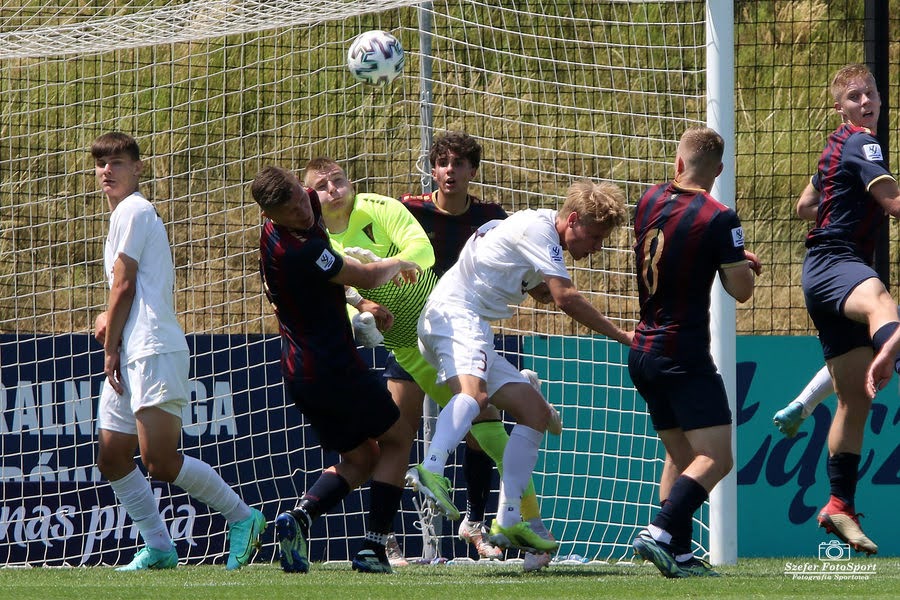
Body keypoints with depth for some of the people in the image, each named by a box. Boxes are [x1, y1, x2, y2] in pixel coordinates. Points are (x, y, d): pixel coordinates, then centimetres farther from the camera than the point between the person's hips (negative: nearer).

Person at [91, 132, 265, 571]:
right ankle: (158, 548, 11)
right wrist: (110, 318, 10)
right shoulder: (130, 213, 24)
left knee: (160, 462, -15)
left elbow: (124, 285, -10)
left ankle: (242, 518, -4)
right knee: (111, 458, 7)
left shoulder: (131, 210, -6)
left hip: (153, 352, -11)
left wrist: (111, 350, -4)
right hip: (133, 354, 11)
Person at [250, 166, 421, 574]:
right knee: (395, 438, 11)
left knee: (359, 459, 17)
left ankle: (301, 514, -9)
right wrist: (400, 264, 6)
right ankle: (373, 548, 1)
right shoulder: (298, 250, -26)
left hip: (297, 372, 9)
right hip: (335, 368, -9)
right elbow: (368, 277, -15)